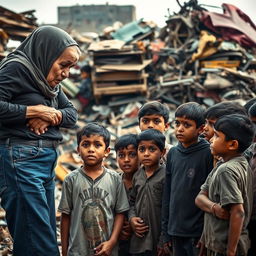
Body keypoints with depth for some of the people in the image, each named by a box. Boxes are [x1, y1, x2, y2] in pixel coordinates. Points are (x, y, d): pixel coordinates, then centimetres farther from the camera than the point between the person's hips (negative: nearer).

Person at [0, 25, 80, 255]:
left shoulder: (51, 81, 19)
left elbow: (72, 114, 18)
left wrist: (52, 115, -3)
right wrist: (35, 111, -11)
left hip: (47, 160, 9)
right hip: (22, 158, -9)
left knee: (47, 233, 10)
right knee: (38, 237, -10)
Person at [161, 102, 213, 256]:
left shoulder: (208, 153, -10)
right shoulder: (173, 153, 7)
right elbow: (168, 193, 11)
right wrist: (165, 232, 11)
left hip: (198, 232, -5)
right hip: (176, 231, 5)